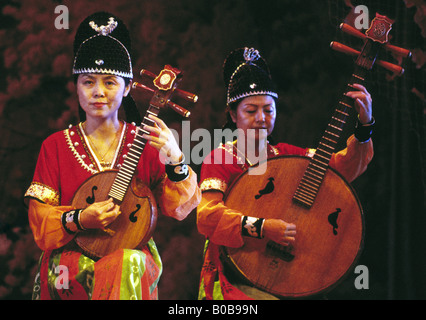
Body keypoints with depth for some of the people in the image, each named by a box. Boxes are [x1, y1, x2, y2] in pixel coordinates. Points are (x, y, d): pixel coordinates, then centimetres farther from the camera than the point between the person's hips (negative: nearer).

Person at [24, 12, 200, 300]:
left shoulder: (146, 143, 9)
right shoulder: (55, 146, 9)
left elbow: (179, 209, 0)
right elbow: (39, 217, 2)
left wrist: (175, 160, -17)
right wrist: (79, 220, -17)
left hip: (133, 252, 1)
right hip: (71, 255, -1)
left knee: (127, 264, -34)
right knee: (118, 269, -33)